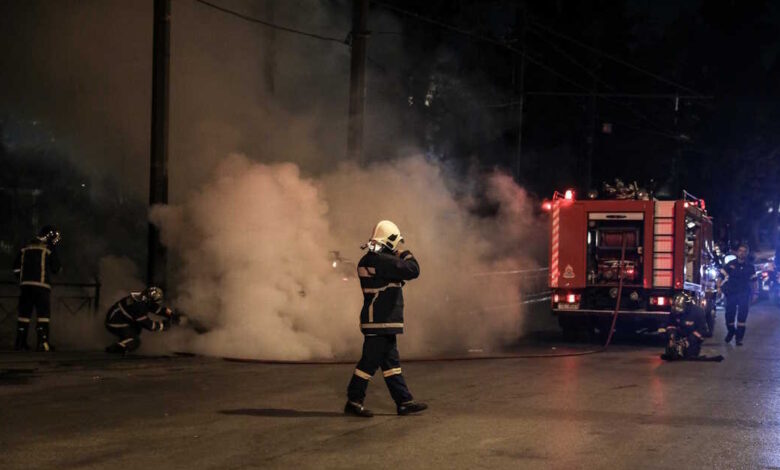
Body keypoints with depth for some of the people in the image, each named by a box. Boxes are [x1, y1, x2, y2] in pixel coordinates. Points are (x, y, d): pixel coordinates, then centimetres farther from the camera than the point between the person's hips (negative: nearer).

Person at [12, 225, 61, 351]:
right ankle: (42, 342, -9)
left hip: (25, 284, 5)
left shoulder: (26, 248, 13)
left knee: (24, 313, 8)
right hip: (41, 285, -5)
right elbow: (56, 268, -1)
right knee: (43, 313, -2)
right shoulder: (49, 249, -3)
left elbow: (16, 267, 13)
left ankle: (20, 342, 8)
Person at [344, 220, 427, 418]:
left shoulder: (368, 260, 13)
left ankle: (404, 401, 15)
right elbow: (412, 270, -21)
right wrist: (406, 255, -2)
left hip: (382, 323, 10)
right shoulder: (383, 261, -19)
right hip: (380, 323, -10)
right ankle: (354, 402, 4)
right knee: (370, 361, -3)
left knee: (391, 362, 11)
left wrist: (400, 259, 14)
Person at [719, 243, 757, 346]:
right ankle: (731, 331, 31)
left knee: (742, 315, -6)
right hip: (731, 293, 0)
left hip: (744, 294, 0)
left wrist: (754, 293, 6)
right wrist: (719, 287, -7)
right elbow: (721, 276, 3)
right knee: (729, 313, 5)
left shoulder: (750, 267, 5)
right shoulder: (730, 264, 2)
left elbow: (753, 281, 11)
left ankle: (739, 337, -1)